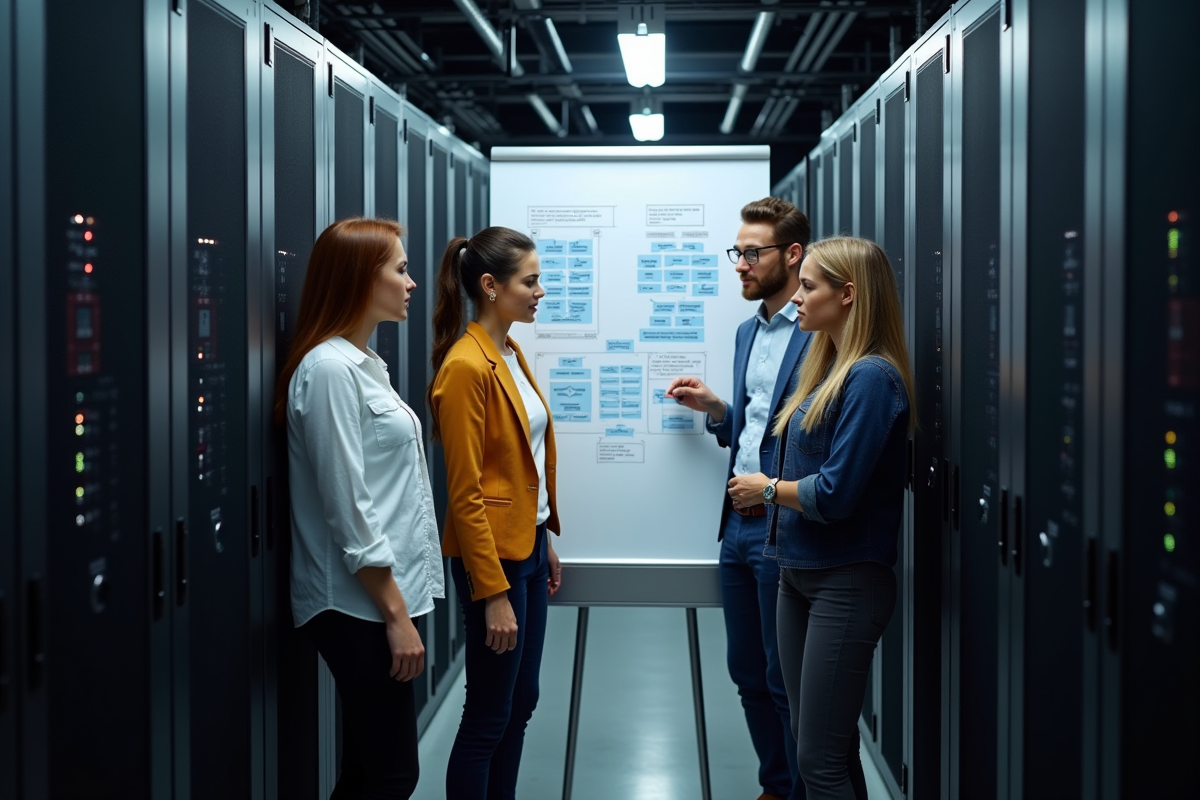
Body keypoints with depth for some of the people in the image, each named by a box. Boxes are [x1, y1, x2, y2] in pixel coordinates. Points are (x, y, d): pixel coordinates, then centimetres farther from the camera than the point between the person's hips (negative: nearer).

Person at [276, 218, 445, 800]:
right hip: (361, 605, -10)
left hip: (380, 598, 10)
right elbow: (348, 511, -20)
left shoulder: (363, 364, 14)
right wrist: (395, 613, -18)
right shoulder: (330, 369, -16)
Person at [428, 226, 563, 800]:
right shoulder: (466, 367, -18)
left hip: (529, 546, 9)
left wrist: (545, 545, 17)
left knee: (521, 702, 16)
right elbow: (465, 494, -19)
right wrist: (494, 594, -20)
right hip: (492, 556, -9)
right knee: (488, 717, 1)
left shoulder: (512, 354, 9)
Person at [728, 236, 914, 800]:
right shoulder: (827, 368, 11)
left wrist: (766, 488, -6)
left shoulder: (872, 377, -17)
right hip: (799, 573, 9)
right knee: (812, 746, 15)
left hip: (846, 581, -9)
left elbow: (835, 494, -21)